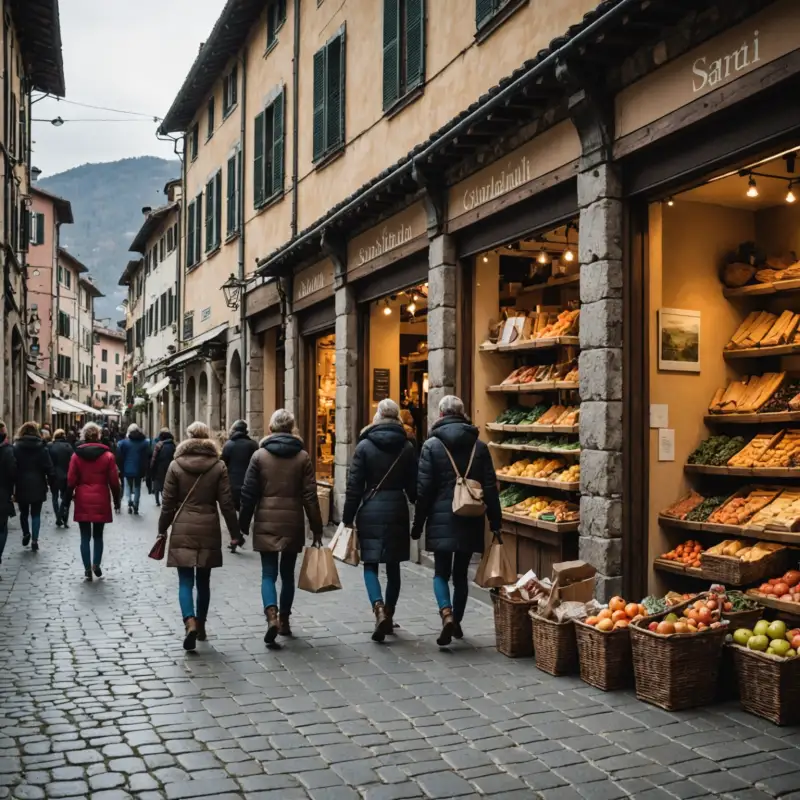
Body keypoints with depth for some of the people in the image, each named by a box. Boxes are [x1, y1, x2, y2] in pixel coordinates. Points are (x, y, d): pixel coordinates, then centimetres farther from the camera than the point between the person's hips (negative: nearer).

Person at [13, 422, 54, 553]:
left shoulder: (16, 447, -2)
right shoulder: (41, 447, -1)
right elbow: (48, 467, -4)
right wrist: (51, 483, 3)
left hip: (22, 485, 0)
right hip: (37, 485, 0)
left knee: (24, 512, 18)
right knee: (35, 513, 5)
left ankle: (26, 534, 10)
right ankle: (34, 540, -1)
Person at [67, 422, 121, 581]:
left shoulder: (76, 455, -1)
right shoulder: (108, 455, -3)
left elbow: (71, 481, -1)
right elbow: (114, 481, -2)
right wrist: (117, 500, 8)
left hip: (82, 501, 0)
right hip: (101, 501, 0)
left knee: (85, 536, 7)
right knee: (98, 535, 13)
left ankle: (88, 569, 5)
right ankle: (96, 565, 1)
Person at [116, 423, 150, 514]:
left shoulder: (123, 442, -5)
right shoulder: (145, 442, 0)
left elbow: (119, 457, -4)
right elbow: (147, 457, 0)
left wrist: (121, 469, 4)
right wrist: (145, 470, 4)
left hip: (128, 470, -1)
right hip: (139, 470, 1)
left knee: (129, 486, 13)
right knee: (137, 487, 10)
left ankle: (130, 502, -8)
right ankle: (135, 507, 4)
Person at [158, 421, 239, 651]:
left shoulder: (175, 465, -2)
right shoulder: (218, 467, -2)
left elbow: (168, 503, 0)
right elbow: (226, 503, -3)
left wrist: (162, 530, 10)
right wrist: (234, 532, 5)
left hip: (182, 529, -1)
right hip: (209, 529, 1)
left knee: (185, 580, 0)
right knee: (203, 580, 14)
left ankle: (190, 622, -20)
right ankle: (201, 626, 23)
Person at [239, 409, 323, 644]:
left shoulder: (260, 456, -1)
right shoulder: (302, 457, 1)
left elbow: (249, 494, -1)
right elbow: (310, 495, -1)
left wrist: (243, 525, 8)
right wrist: (316, 529, 4)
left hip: (266, 522, -1)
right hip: (293, 522, 1)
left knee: (268, 573, 2)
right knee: (287, 573, 14)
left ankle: (272, 616, -19)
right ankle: (284, 620, 22)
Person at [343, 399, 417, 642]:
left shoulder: (365, 446, -4)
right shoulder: (407, 447, 2)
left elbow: (354, 486, -5)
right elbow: (413, 486, 4)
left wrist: (348, 518, 2)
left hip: (371, 511, -2)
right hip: (397, 511, 2)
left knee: (370, 565, 3)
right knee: (393, 567, 13)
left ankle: (379, 610, -18)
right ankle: (388, 616, 21)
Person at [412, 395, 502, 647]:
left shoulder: (432, 445, -5)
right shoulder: (479, 446, 4)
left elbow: (424, 488, -5)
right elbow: (490, 487, 3)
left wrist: (418, 523, 2)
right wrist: (495, 522, 9)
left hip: (442, 518, -3)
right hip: (470, 520, 3)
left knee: (441, 572, 6)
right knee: (461, 573, 15)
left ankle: (447, 615, -16)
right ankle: (457, 622, 22)